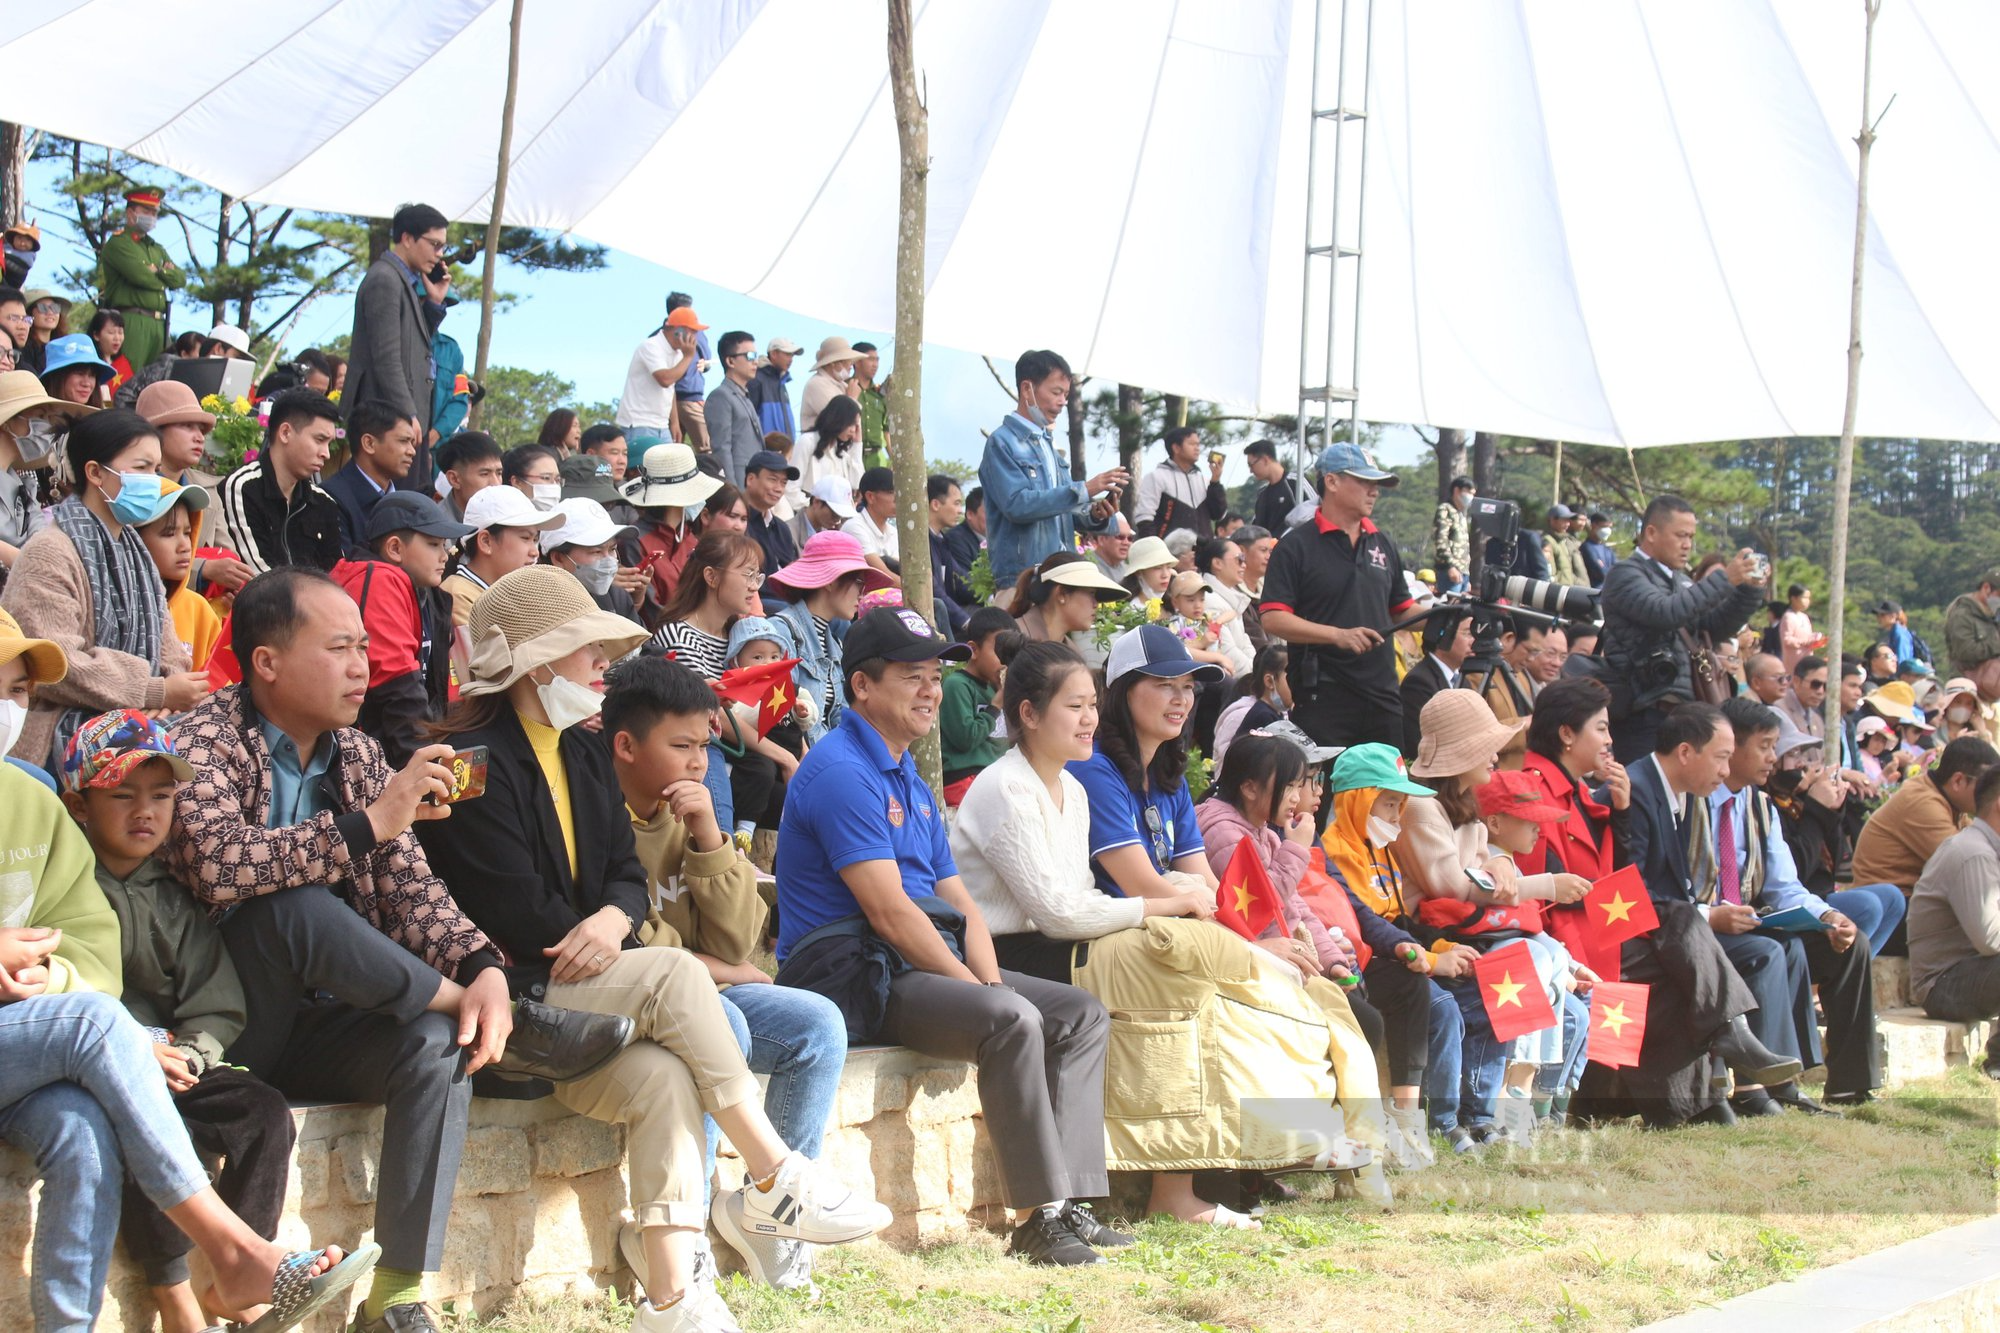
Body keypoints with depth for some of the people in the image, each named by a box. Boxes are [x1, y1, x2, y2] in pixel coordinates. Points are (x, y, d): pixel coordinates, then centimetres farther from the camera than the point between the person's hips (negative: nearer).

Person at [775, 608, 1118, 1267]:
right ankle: (1038, 1218, -25)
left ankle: (1068, 1204, -8)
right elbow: (889, 913, -18)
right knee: (1011, 1019, -30)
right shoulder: (842, 772, -11)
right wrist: (978, 990, -15)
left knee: (1084, 1014, 2)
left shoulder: (912, 784, 21)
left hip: (930, 965, 10)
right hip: (856, 977, -10)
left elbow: (960, 903, 17)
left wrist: (990, 980, -2)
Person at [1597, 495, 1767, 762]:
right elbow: (1665, 612, -21)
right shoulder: (1625, 575, -4)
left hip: (1681, 708, 8)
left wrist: (1750, 588, 5)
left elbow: (1716, 625, 20)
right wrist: (1724, 579, -18)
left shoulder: (1679, 580, 22)